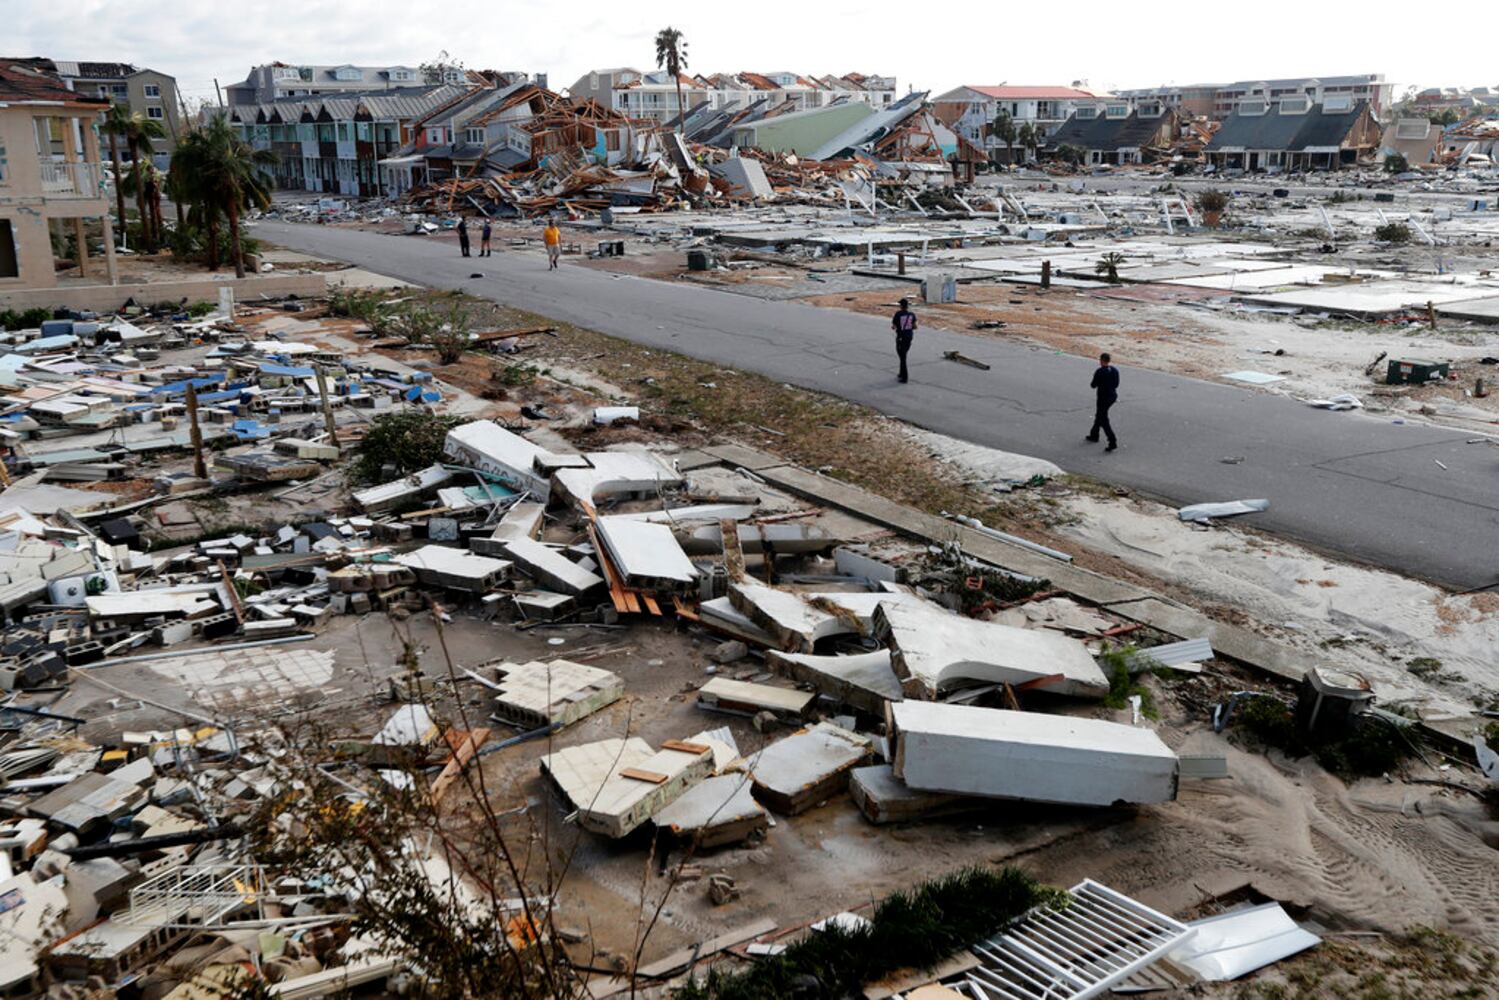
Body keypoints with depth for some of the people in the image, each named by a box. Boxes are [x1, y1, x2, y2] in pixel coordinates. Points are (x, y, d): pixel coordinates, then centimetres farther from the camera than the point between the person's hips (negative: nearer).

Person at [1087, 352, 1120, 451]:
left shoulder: (1099, 372, -19)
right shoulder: (1115, 370, 2)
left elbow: (1093, 385, -12)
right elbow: (1116, 384, 8)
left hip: (1103, 397, -8)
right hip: (1113, 396, 8)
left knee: (1103, 420, -2)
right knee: (1099, 415, 25)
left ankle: (1113, 442, -10)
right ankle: (1094, 435, 39)